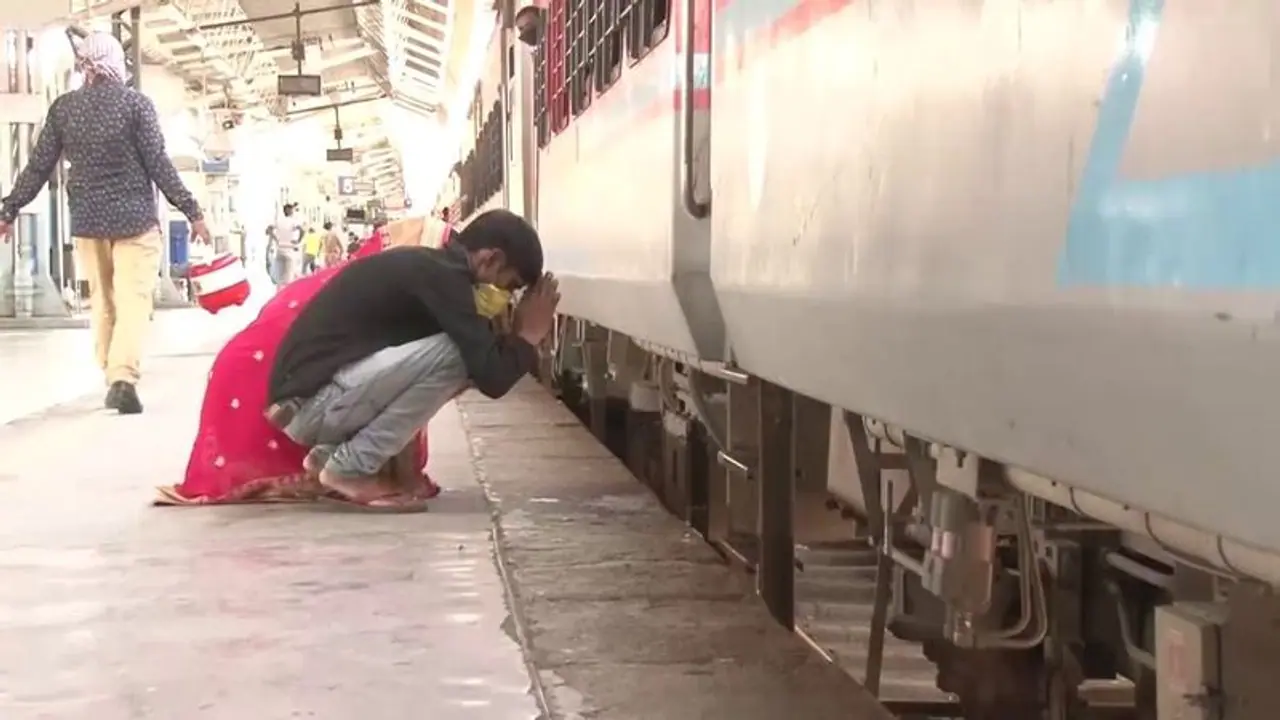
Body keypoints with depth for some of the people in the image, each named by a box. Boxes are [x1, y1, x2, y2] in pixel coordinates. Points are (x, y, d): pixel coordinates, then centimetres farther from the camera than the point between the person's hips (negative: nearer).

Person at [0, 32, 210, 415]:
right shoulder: (135, 103, -7)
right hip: (134, 218, -4)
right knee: (133, 300, -6)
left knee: (102, 302, 15)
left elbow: (39, 167, 3)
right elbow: (159, 165, -9)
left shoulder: (63, 108, 2)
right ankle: (123, 378, -22)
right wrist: (191, 210, -4)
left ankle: (113, 378, 20)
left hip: (87, 221, 4)